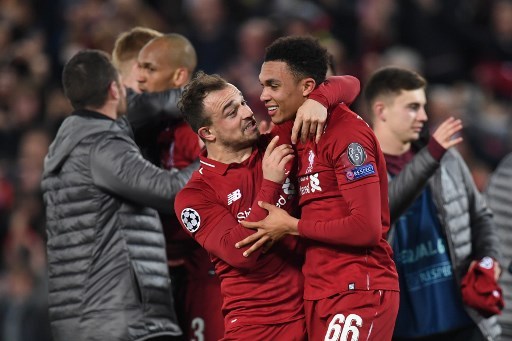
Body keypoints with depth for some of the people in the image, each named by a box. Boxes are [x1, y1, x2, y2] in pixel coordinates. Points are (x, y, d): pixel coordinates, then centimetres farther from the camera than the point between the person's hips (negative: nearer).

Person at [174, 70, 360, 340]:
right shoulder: (195, 196, -5)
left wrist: (317, 99, -15)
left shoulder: (280, 143, 4)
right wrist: (270, 184, -22)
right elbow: (240, 253, -18)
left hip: (313, 311, 3)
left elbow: (348, 85, 7)